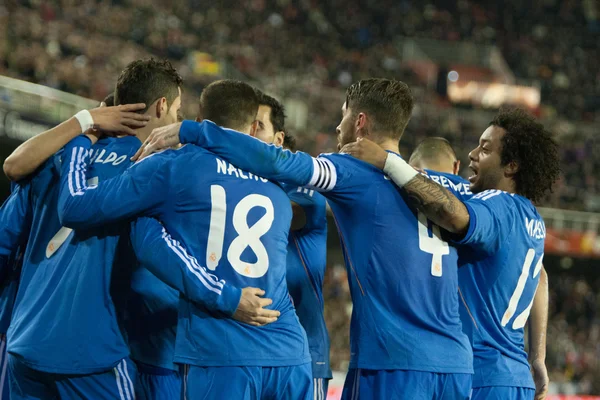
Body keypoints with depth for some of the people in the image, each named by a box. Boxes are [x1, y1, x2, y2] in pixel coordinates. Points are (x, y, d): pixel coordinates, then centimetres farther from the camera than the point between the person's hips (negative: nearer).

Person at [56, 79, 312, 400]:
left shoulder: (175, 166, 2)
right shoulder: (278, 187, 18)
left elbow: (75, 208, 1)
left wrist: (80, 139, 17)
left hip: (220, 353, -4)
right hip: (290, 354, 4)